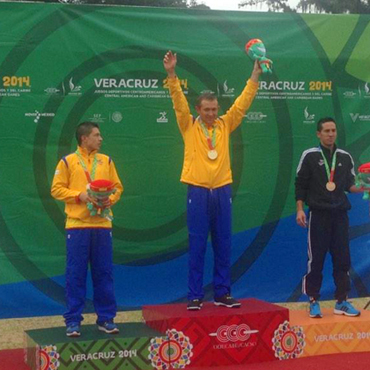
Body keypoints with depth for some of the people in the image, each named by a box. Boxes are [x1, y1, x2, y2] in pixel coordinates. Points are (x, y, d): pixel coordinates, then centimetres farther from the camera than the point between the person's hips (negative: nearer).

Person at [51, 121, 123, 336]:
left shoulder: (106, 161, 12)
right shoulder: (67, 162, 2)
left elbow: (117, 187, 13)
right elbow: (57, 189, 0)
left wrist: (110, 199, -8)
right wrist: (79, 195, -13)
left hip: (102, 224, 3)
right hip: (77, 225, -3)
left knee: (104, 273, 4)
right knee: (76, 274, -1)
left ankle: (106, 318, 13)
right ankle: (73, 320, 7)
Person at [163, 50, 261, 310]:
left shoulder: (225, 125, 9)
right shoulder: (189, 126, 2)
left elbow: (243, 102, 6)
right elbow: (179, 102, -9)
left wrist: (256, 75, -1)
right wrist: (171, 74, -22)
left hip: (222, 191, 3)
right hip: (198, 191, -3)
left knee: (223, 245, 7)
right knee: (197, 246, 1)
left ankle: (223, 293, 15)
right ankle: (195, 295, 7)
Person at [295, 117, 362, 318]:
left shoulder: (345, 157, 8)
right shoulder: (309, 156, -2)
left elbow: (349, 184, 14)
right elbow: (300, 184, -1)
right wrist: (300, 209, -8)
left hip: (340, 214, 4)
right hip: (318, 214, -3)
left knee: (342, 258, 5)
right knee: (316, 259, -1)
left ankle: (342, 301, 15)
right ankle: (313, 302, 9)